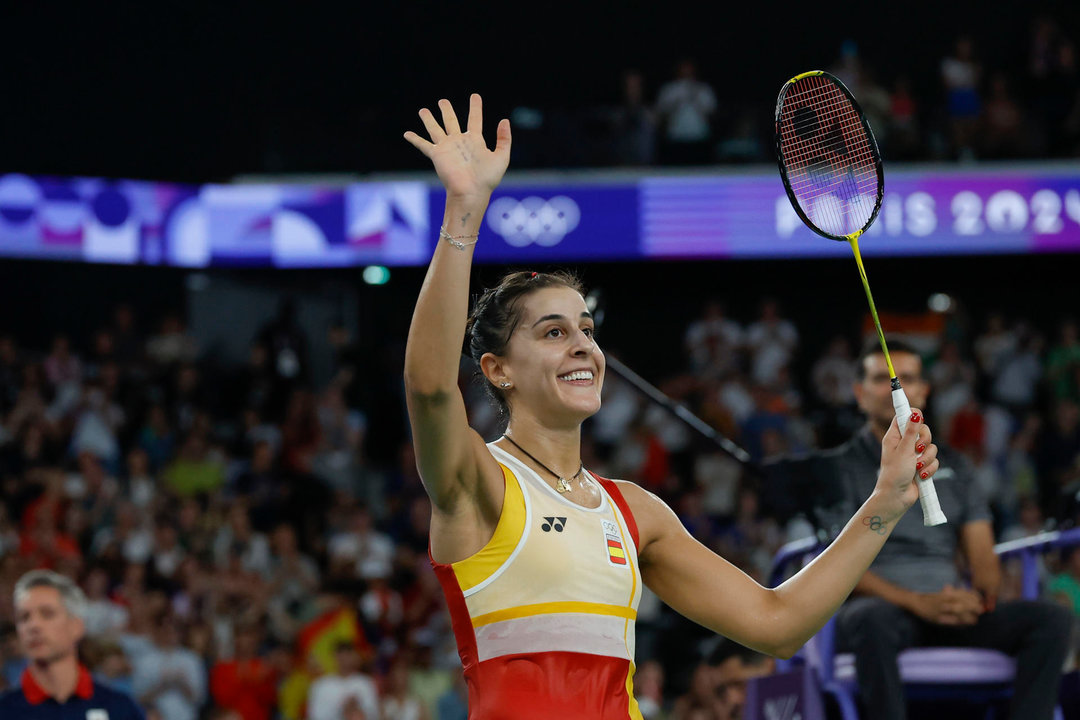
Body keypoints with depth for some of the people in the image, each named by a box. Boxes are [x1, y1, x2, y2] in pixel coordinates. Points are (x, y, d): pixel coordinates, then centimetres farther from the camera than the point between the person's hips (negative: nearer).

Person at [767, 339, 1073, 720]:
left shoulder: (951, 465, 23)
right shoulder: (836, 469, 10)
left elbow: (983, 556, 15)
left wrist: (980, 596, -11)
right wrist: (916, 602, -19)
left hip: (954, 613, 4)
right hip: (879, 606, -4)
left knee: (1051, 619, -22)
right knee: (874, 621, -41)